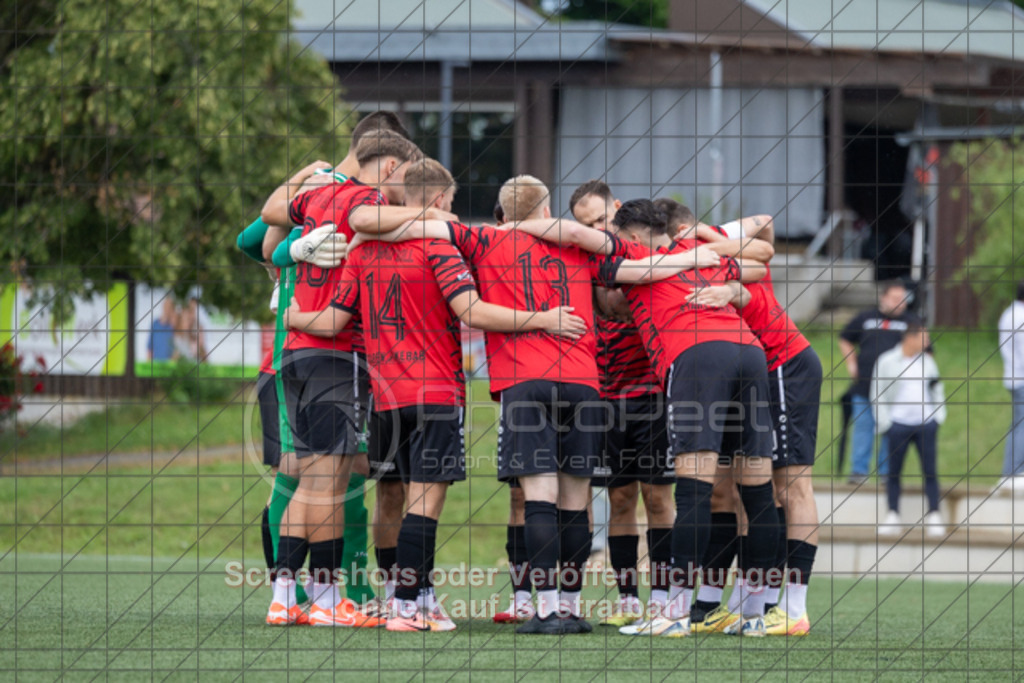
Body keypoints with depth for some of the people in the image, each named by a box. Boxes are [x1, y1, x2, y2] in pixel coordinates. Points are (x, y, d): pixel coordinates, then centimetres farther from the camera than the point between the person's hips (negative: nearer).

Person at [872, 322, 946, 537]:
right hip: (898, 423, -2)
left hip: (926, 423, 2)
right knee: (894, 471, 2)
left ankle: (934, 518, 2)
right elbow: (877, 396, 0)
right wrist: (885, 424, -5)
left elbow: (937, 390, 20)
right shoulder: (887, 361, -2)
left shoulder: (927, 361, 10)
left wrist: (938, 418, 10)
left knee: (930, 471, -1)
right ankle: (893, 518, 9)